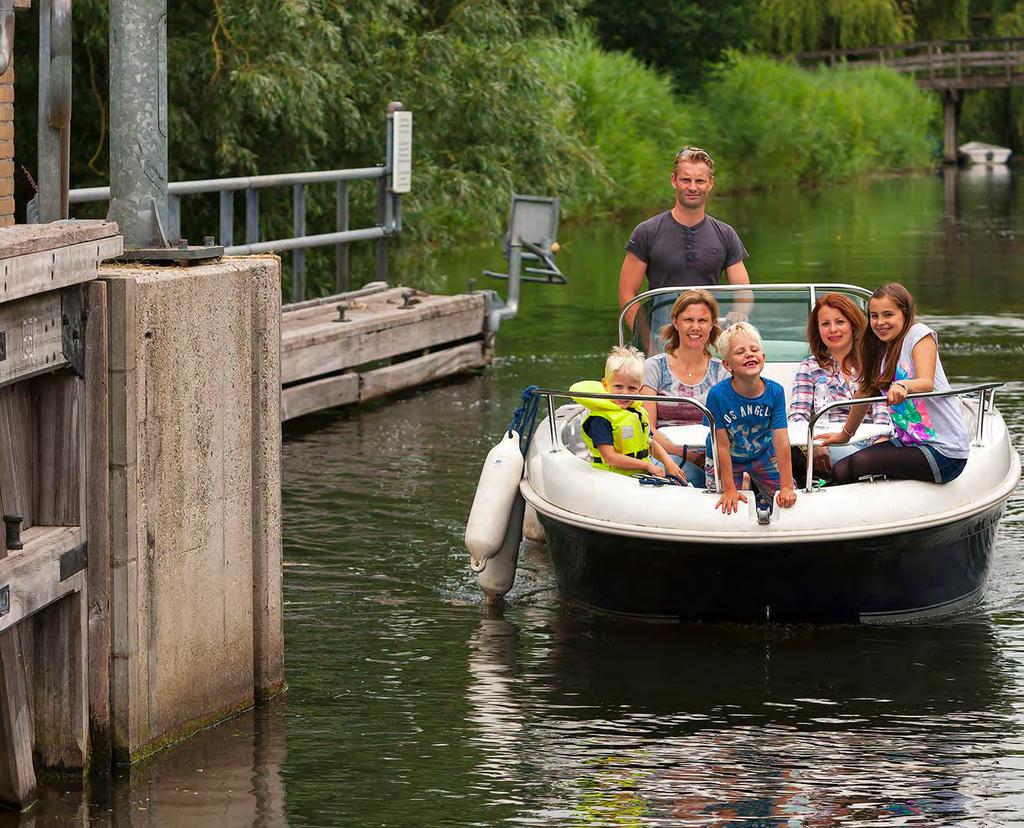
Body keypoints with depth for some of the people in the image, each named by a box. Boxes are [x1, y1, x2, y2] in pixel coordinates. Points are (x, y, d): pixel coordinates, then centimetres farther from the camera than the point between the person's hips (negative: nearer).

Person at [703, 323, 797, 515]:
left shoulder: (775, 392, -22)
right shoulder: (717, 395, -29)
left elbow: (781, 441, -21)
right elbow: (722, 445, -23)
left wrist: (787, 487, -23)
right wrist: (729, 489, -22)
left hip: (763, 457, 2)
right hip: (725, 462, -2)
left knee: (786, 499, -3)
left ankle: (763, 500, 29)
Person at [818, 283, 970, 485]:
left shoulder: (918, 334, -10)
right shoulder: (879, 350, 12)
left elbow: (927, 383, -26)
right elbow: (865, 392, 24)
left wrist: (902, 386, -48)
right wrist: (844, 435, 33)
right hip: (908, 443, 8)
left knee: (860, 463, -23)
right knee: (840, 471, -9)